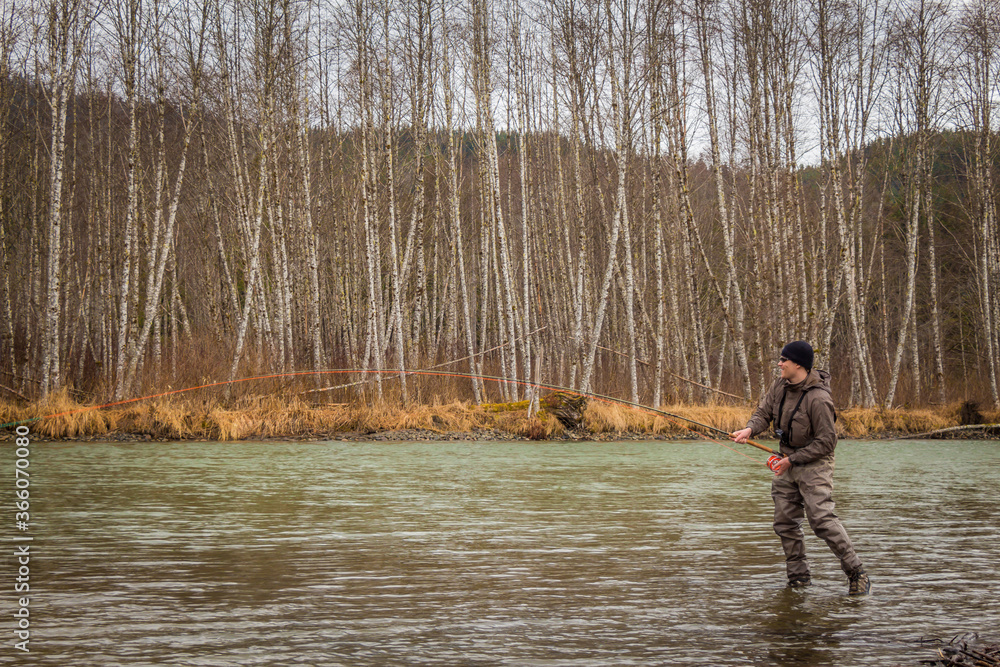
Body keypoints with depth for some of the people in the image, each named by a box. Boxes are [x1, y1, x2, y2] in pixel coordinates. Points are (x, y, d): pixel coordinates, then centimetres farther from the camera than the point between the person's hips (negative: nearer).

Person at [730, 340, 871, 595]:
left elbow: (826, 441, -20)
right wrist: (750, 429, -16)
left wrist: (792, 460, -18)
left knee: (822, 519, -17)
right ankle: (799, 576, 19)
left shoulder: (818, 399, -23)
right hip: (788, 461, 8)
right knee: (785, 521, 8)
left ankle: (857, 574, -10)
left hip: (814, 462, -8)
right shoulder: (780, 385, 0)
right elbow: (763, 412, 7)